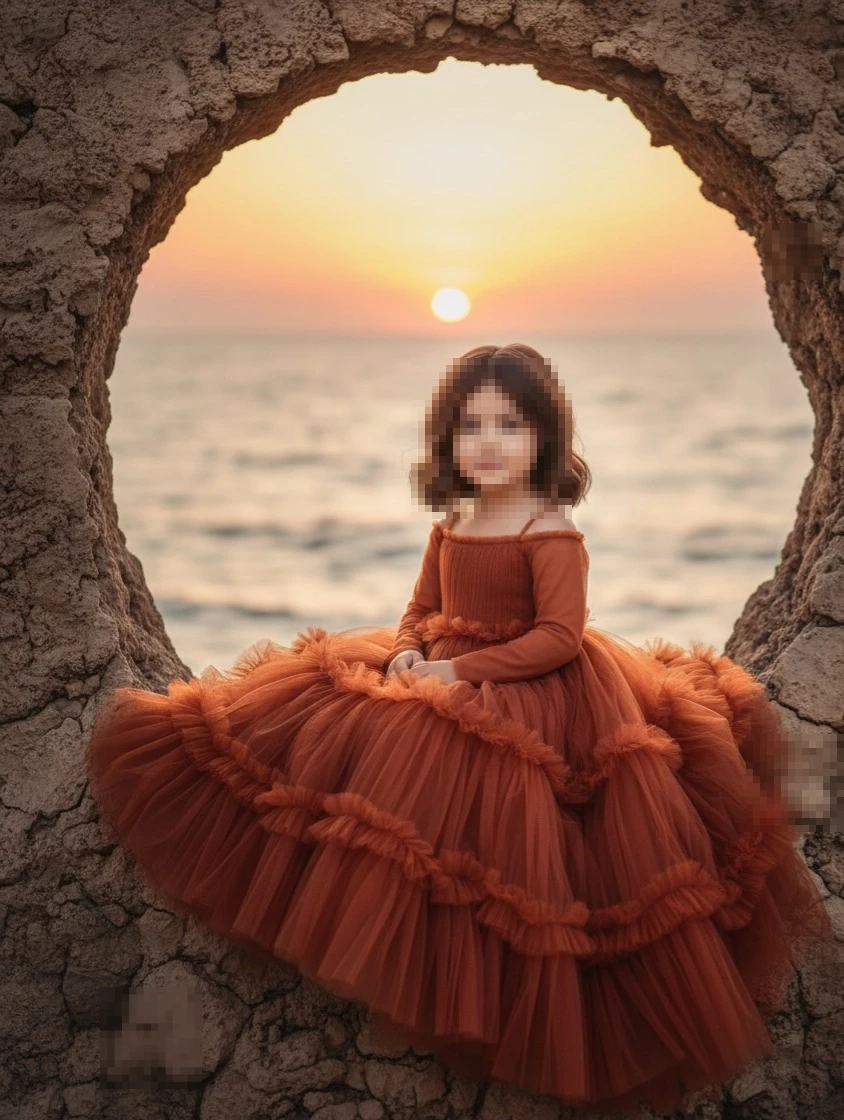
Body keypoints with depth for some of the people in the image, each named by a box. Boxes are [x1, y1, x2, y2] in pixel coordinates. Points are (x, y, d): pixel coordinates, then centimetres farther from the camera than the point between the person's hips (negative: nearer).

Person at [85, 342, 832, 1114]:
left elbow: (560, 637, -20)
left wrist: (465, 669, -24)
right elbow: (422, 610, 17)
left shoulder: (552, 532, -14)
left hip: (532, 703, -8)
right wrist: (408, 652, -6)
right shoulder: (451, 524, 9)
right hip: (440, 684, 8)